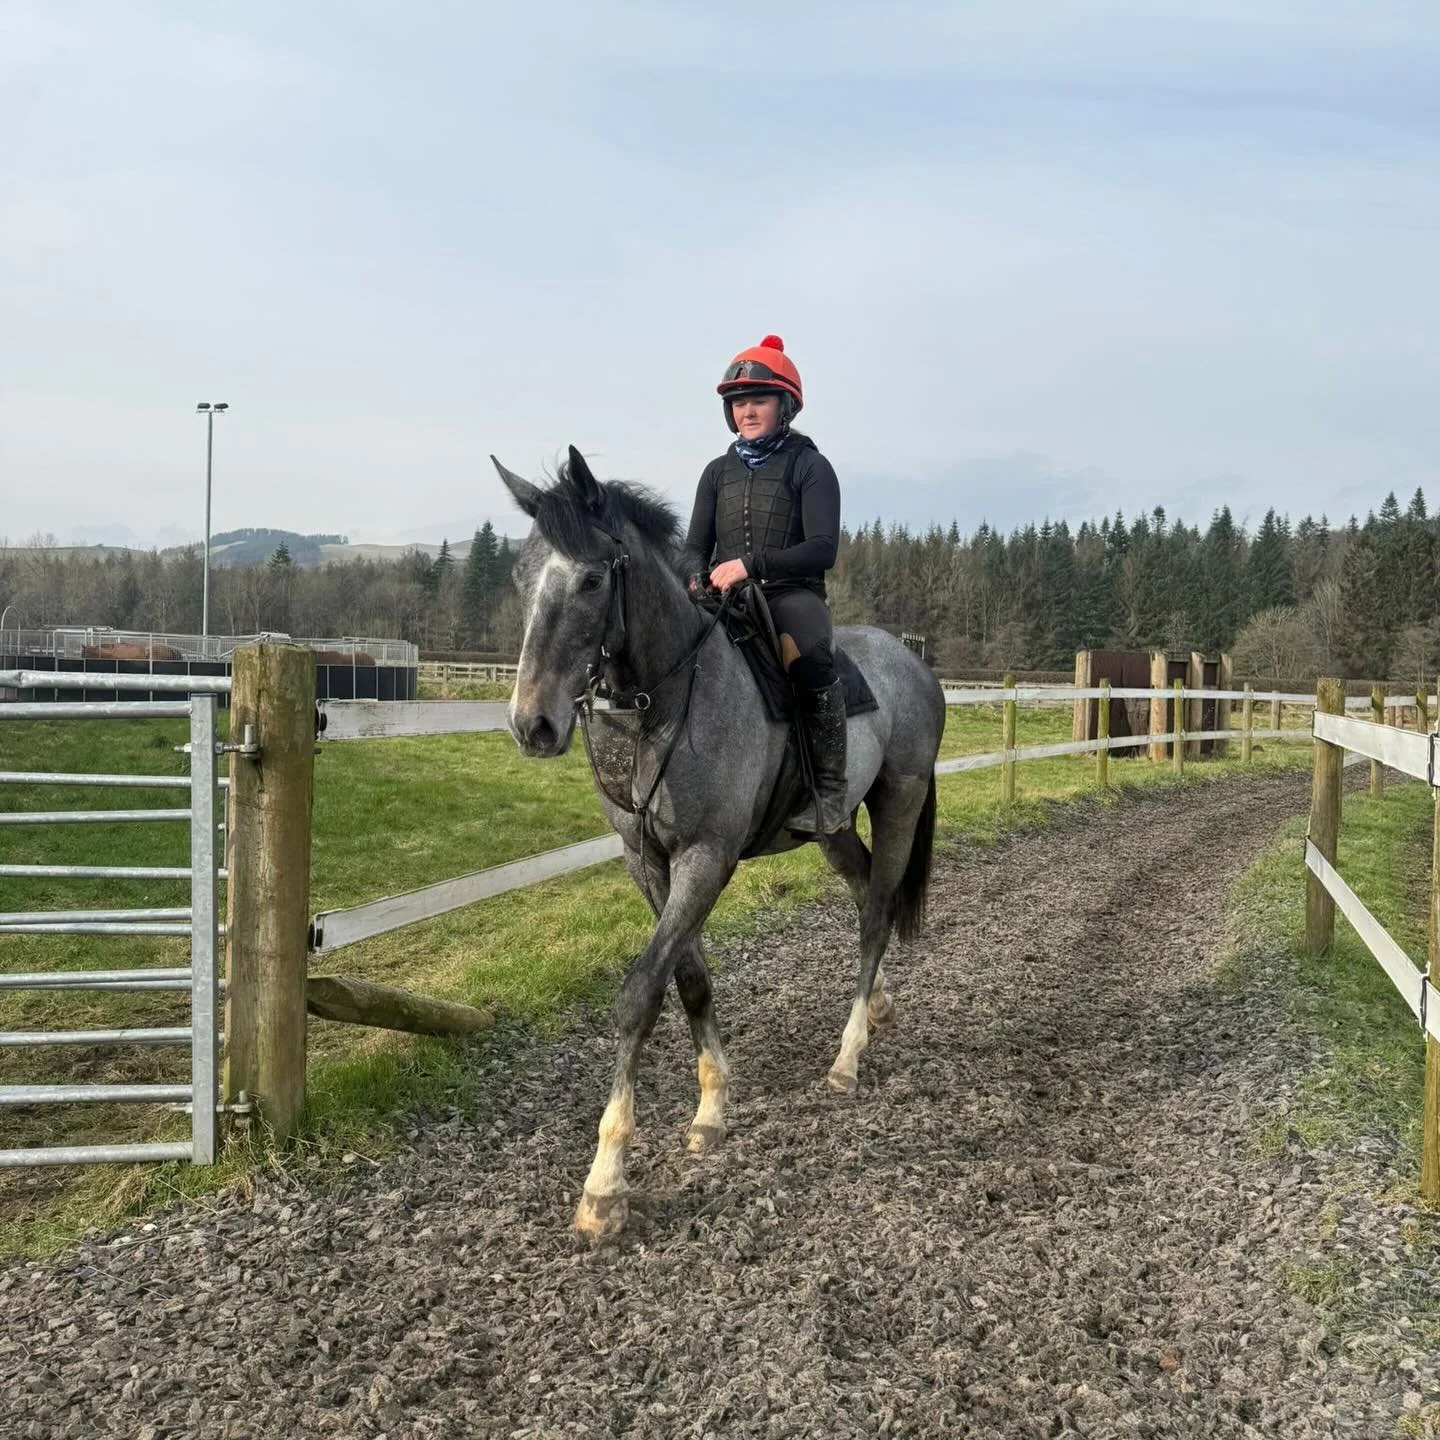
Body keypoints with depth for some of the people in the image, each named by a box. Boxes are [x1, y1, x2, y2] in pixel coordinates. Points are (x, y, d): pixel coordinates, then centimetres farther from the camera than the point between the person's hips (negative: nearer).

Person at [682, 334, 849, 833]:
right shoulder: (718, 471, 16)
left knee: (812, 661, -36)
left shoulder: (809, 466, 1)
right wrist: (693, 578, -11)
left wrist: (751, 564, -22)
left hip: (792, 594, -5)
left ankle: (830, 793, -27)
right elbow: (696, 545, 14)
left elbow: (822, 549, -10)